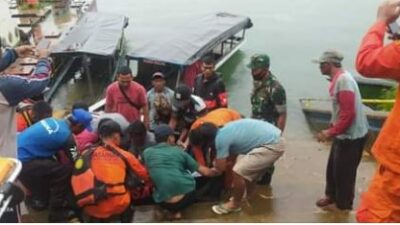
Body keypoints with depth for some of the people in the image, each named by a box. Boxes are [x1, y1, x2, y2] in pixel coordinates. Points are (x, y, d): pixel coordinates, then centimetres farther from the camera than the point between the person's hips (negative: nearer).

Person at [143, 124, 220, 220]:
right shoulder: (178, 151, 10)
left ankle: (173, 210, 11)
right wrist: (217, 172, 37)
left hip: (164, 202, 0)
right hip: (187, 194, 0)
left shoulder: (147, 152, 9)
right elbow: (205, 172, 15)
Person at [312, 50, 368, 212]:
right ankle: (331, 195, 35)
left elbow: (348, 113, -27)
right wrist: (332, 128, 15)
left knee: (344, 171, 5)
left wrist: (331, 132, -22)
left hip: (351, 135, -9)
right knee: (333, 168, 19)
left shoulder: (343, 80, -23)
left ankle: (343, 204, 21)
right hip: (342, 133, 9)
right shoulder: (337, 79, 9)